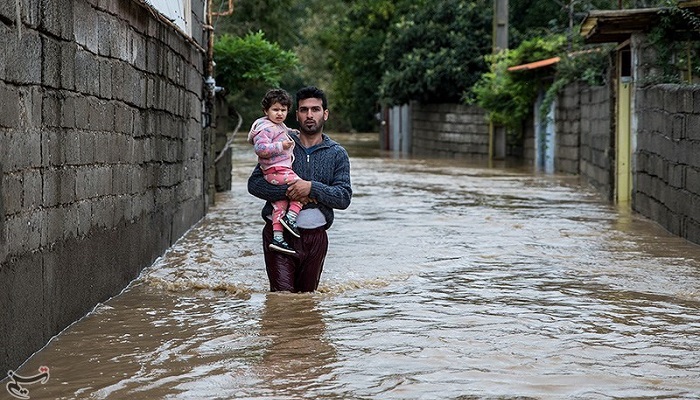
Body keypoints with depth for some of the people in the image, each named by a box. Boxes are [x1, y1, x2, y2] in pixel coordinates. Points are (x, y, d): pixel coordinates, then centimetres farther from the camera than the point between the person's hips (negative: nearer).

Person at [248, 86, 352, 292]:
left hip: (315, 237, 2)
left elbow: (344, 198, -2)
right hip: (279, 232, -2)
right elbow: (254, 183, -3)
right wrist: (289, 191, -18)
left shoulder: (337, 154, 8)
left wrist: (312, 188, -18)